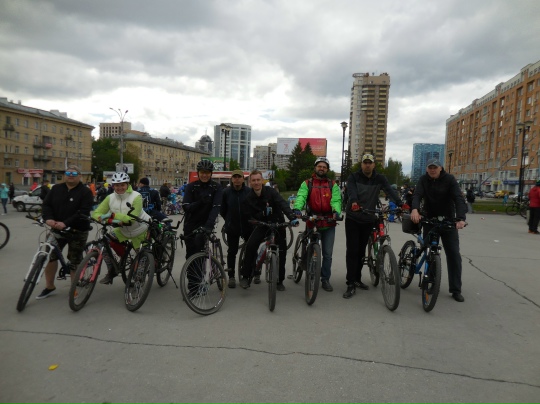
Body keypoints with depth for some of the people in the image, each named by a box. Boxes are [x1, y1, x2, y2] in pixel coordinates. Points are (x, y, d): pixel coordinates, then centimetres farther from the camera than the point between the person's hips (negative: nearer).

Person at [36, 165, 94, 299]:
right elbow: (46, 204, 2)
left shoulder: (85, 192, -8)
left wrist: (65, 223, -28)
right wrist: (48, 218, -19)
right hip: (57, 229, 5)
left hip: (77, 231, -4)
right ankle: (49, 287, 22)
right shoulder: (56, 189, 7)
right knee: (50, 256, 5)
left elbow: (83, 212, -18)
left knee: (75, 261, 5)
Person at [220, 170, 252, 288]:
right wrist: (229, 220, 9)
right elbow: (222, 210, 6)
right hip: (232, 228, 0)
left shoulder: (249, 191, -5)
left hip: (248, 226, 0)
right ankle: (231, 277, 16)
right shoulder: (226, 192, -4)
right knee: (232, 252, 6)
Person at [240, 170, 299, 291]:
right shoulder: (248, 199, -8)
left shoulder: (270, 191, -15)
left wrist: (292, 217, -43)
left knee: (282, 250, -4)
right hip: (262, 224, 1)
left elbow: (283, 204, -27)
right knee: (250, 246, -19)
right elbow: (250, 217, -10)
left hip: (278, 223, -1)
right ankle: (246, 276, -4)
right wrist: (263, 213, -28)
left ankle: (280, 280, 15)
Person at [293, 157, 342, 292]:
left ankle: (325, 279, 20)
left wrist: (336, 211, -29)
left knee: (327, 254, 6)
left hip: (328, 224, 1)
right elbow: (301, 196, -13)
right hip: (312, 222, -1)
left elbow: (336, 200, -7)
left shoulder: (333, 185, 8)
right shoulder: (307, 184, 4)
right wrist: (297, 209, -33)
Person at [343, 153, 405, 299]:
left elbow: (390, 191, -14)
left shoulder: (380, 179, 1)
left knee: (361, 251, 12)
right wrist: (354, 202, -46)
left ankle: (357, 279, 27)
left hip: (368, 220, 3)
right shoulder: (353, 177, -5)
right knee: (352, 251, -5)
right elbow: (351, 190, -24)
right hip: (353, 219, -3)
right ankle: (351, 284, -1)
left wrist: (400, 204, -33)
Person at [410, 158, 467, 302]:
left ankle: (456, 290, 5)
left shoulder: (449, 179, -9)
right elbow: (417, 195, -20)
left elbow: (458, 198, -21)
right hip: (429, 220, 1)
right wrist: (415, 209, -43)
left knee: (454, 255, -3)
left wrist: (461, 218, -38)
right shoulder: (423, 180, -4)